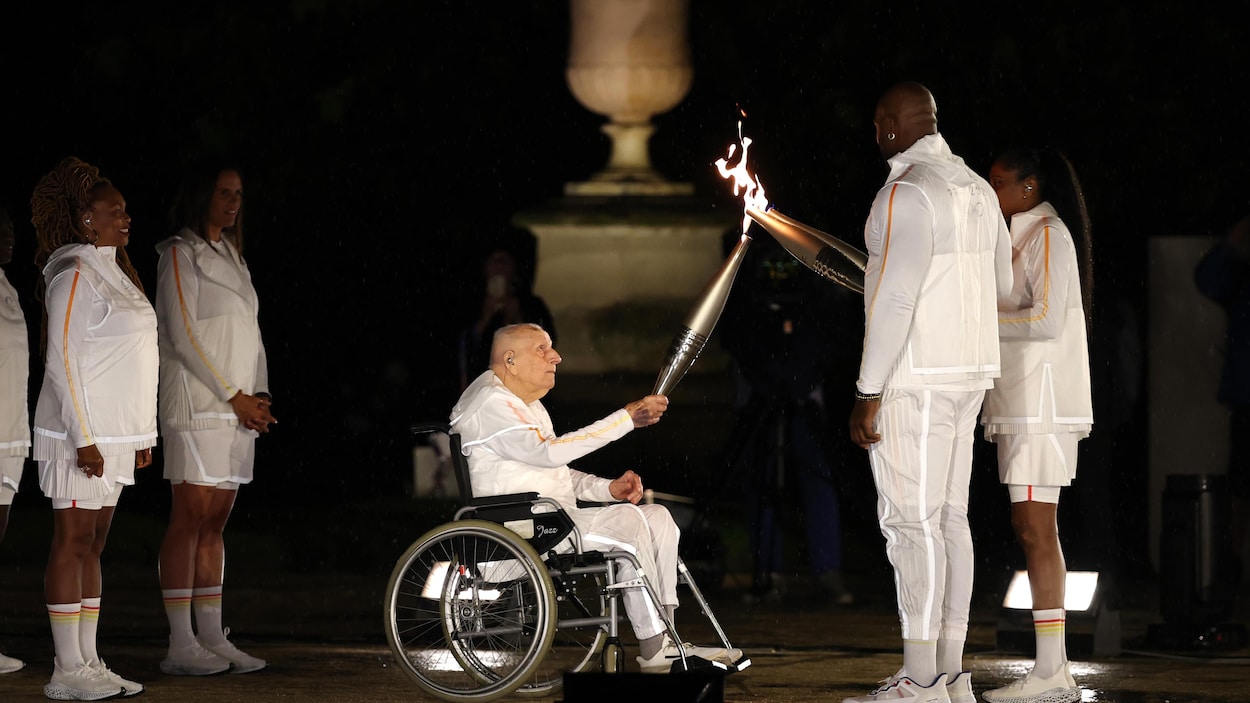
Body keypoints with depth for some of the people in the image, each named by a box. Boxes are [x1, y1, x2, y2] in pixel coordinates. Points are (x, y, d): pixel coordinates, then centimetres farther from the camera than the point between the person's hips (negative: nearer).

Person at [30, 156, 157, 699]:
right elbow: (61, 360, -15)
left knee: (92, 546, 9)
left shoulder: (113, 274, 16)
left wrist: (143, 435, 17)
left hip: (114, 436, 9)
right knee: (73, 543, -6)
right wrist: (84, 438, -19)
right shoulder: (74, 274, -11)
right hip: (81, 435, -9)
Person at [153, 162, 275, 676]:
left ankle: (212, 638, 7)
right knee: (190, 521, -8)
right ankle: (181, 646, -10)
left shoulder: (231, 257, 20)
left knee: (215, 523, 7)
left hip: (239, 409, 7)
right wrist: (235, 397, -12)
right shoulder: (180, 254, -4)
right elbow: (183, 337, -11)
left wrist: (260, 395, 4)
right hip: (199, 406, -7)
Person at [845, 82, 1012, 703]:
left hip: (915, 379, -9)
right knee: (949, 517, 10)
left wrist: (867, 394, -18)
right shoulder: (977, 191, 12)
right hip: (968, 373, 9)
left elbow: (894, 299, -20)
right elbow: (999, 284, 23)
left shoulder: (907, 195, -16)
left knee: (910, 519, -8)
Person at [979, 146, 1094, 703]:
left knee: (1035, 529, -12)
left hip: (1043, 401, -10)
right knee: (1030, 528, 8)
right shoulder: (1024, 238, 20)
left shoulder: (1049, 234, -9)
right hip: (1023, 404, 10)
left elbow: (1046, 320, -18)